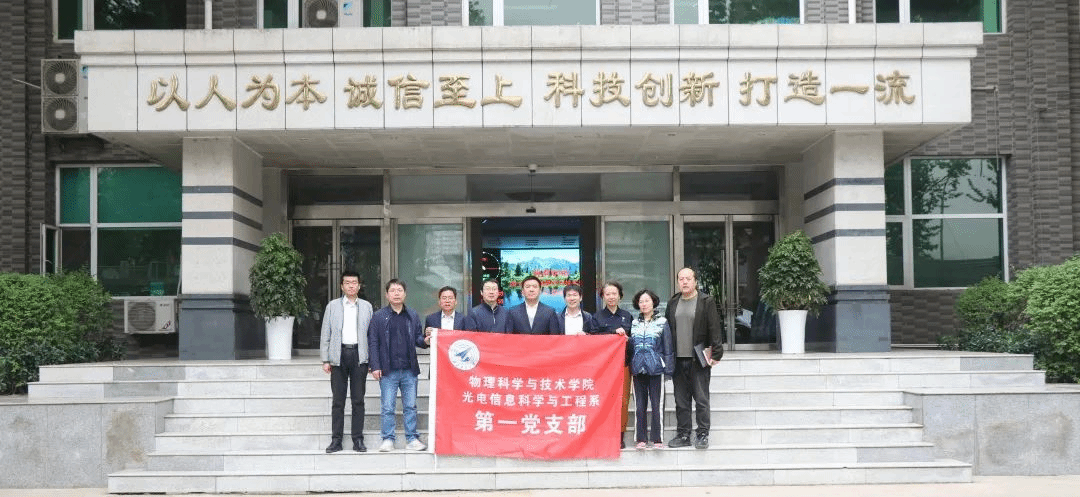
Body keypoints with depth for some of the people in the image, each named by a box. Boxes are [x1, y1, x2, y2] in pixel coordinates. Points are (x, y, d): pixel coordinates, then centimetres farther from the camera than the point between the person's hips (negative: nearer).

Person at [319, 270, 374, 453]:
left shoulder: (366, 306, 11)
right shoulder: (332, 306, 9)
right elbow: (325, 334, 8)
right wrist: (325, 359, 0)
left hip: (359, 356, 0)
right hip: (339, 355, 0)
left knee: (358, 400, 3)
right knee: (338, 400, 2)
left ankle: (358, 439, 9)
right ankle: (336, 440, 7)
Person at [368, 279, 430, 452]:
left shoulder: (412, 316, 10)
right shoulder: (379, 316, 2)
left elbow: (417, 338, 12)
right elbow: (373, 343, 0)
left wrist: (425, 341, -12)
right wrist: (375, 366, -6)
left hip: (409, 369, 2)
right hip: (388, 370, -2)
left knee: (410, 406, 6)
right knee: (387, 408, 1)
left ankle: (412, 439, 13)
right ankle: (388, 439, 9)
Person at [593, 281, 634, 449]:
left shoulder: (627, 316, 16)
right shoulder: (597, 316, 9)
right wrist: (614, 332, -11)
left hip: (623, 362, 2)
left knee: (623, 399, -4)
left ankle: (620, 435, 3)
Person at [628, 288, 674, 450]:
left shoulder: (662, 323, 5)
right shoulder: (634, 324, 14)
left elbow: (667, 347, 2)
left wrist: (668, 368, -3)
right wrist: (623, 338, 1)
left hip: (656, 369, -3)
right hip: (638, 369, 3)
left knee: (656, 404, -4)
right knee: (640, 405, 4)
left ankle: (656, 439, 3)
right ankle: (641, 439, 9)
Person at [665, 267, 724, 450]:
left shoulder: (706, 301, -1)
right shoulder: (673, 303, 13)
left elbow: (715, 328, -5)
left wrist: (715, 353, -11)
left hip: (699, 359, -4)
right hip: (678, 360, 4)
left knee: (701, 400, -1)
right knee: (681, 400, 8)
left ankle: (702, 435, 7)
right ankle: (683, 435, 15)